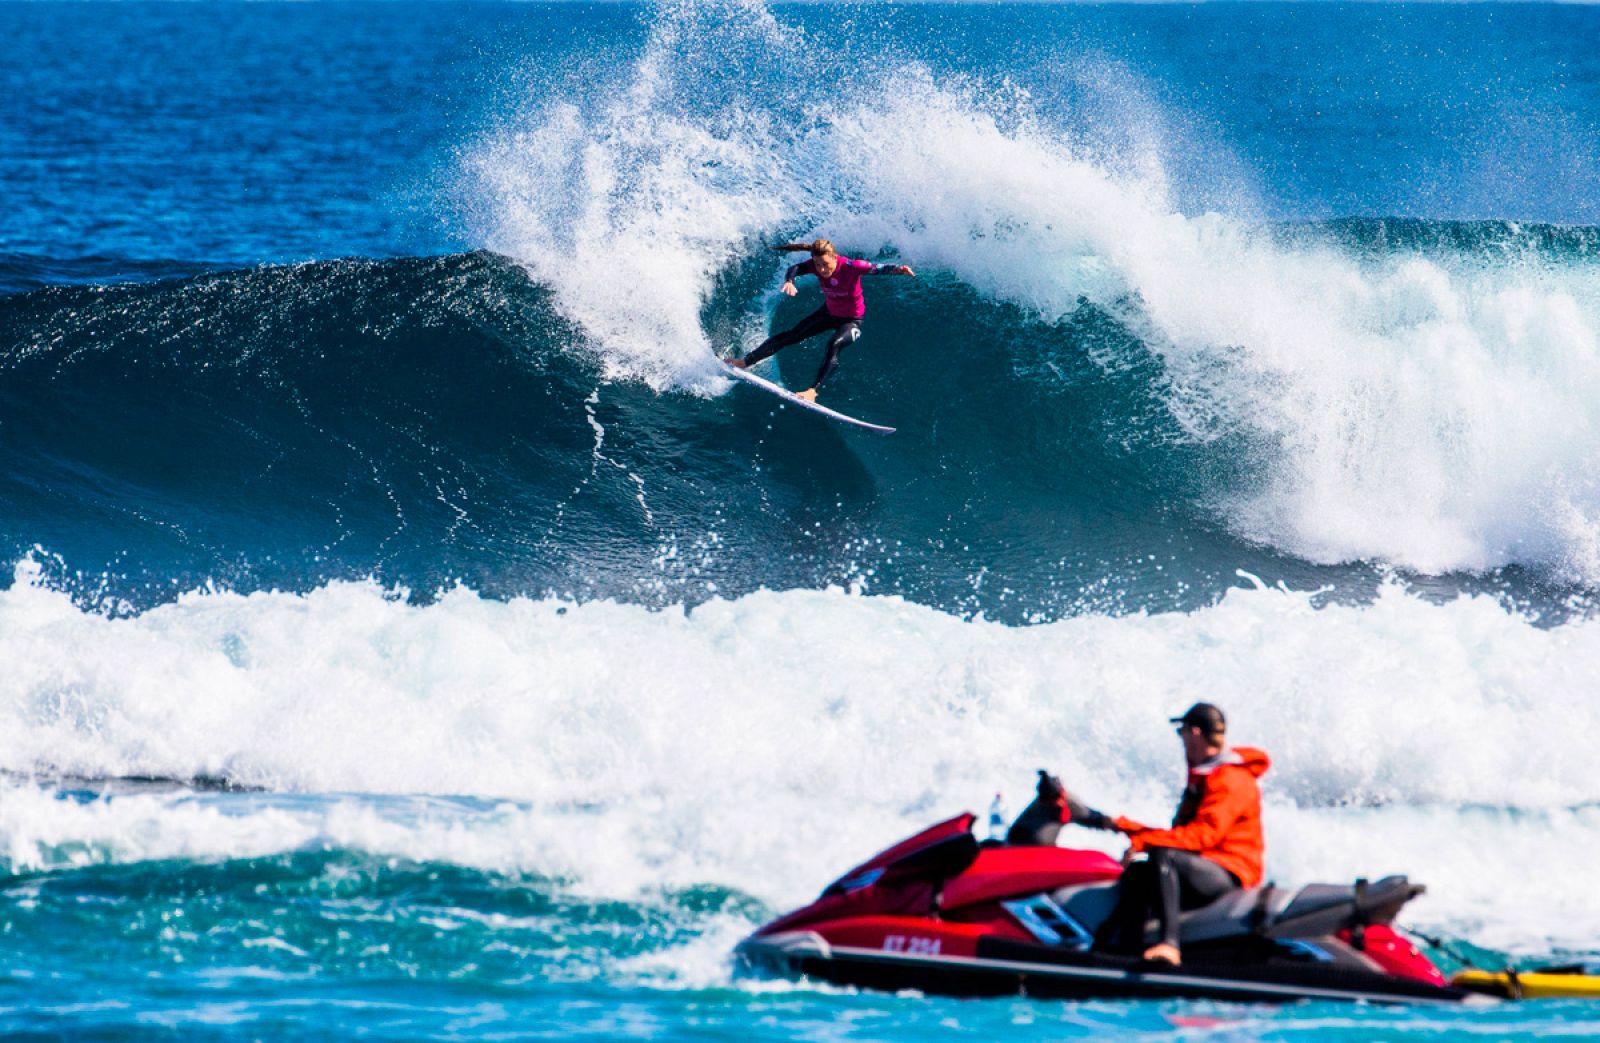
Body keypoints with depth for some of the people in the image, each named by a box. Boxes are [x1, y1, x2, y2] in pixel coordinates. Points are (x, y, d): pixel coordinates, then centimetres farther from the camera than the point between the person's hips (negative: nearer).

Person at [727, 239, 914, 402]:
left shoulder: (850, 266, -33)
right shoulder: (815, 266, -20)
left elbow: (877, 269, -40)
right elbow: (795, 269, -32)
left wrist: (898, 269, -60)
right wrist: (789, 281, -55)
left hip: (851, 321, -5)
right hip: (829, 313, 5)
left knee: (834, 345, -33)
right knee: (790, 336, 8)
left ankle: (812, 391, -36)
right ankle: (746, 362, 18)